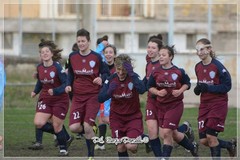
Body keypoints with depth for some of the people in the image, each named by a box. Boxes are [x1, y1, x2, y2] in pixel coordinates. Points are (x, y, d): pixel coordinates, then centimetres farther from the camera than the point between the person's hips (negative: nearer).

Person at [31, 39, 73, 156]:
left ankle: (63, 149, 24)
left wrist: (55, 91, -33)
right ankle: (65, 137, 12)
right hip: (45, 99, 5)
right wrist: (35, 91, 5)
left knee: (57, 126, -2)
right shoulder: (39, 68, -1)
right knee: (38, 123, -11)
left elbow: (66, 83, -20)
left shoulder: (57, 67, -19)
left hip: (60, 100, -5)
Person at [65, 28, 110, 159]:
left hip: (93, 95, -3)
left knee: (87, 126, -13)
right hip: (78, 96, 3)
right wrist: (68, 85, 0)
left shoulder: (96, 57, -6)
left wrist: (101, 79, -20)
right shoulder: (72, 56, 4)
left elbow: (106, 72, 2)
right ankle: (90, 132, 24)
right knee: (74, 127, -11)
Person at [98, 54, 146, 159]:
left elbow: (142, 90, -38)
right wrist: (109, 91, -34)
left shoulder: (133, 77, -17)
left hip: (133, 116, -2)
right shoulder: (111, 79, -9)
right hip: (117, 117, 2)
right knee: (121, 148, -3)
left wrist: (131, 74, -46)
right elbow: (100, 99, -14)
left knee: (131, 146, -17)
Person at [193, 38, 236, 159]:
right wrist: (198, 89, -3)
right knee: (203, 140, 2)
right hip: (204, 104, 7)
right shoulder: (198, 67, 5)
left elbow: (227, 86, -14)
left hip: (218, 104, -6)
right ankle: (230, 145, 26)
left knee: (211, 136, -13)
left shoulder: (217, 66, -15)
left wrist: (208, 88, -22)